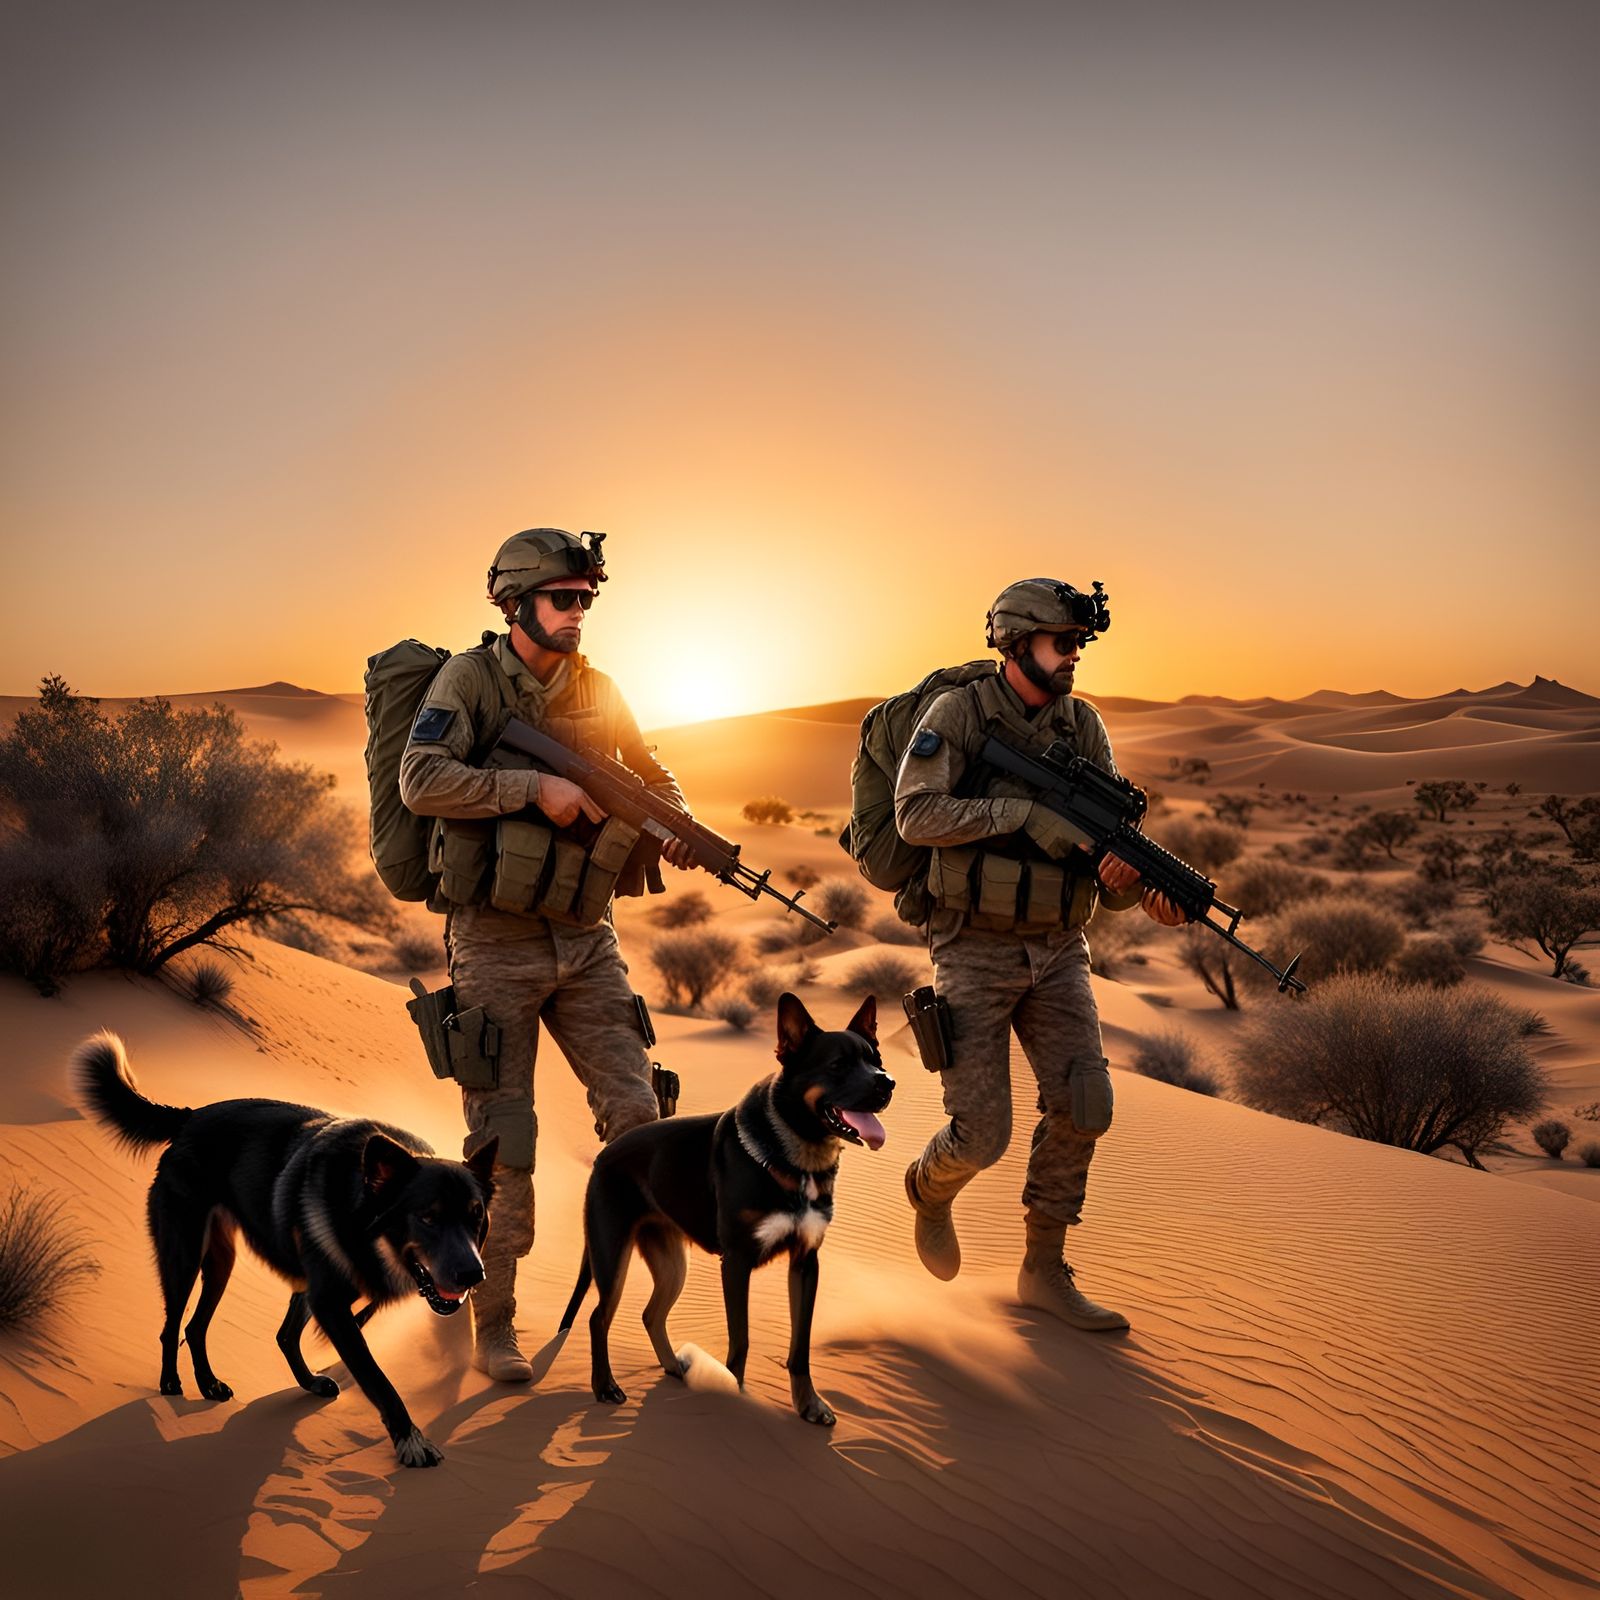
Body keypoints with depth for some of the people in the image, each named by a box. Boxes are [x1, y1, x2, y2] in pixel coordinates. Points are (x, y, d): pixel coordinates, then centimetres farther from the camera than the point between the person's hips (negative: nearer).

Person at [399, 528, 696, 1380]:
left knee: (636, 1117, 2)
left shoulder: (595, 689, 9)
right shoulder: (471, 678, -7)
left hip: (586, 941, 5)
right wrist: (534, 785, -24)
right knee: (503, 1142, 2)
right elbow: (421, 780, -21)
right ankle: (493, 1324, 16)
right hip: (497, 947, -5)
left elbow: (654, 776, 20)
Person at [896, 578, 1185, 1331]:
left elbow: (1108, 842, 3)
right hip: (975, 952, -5)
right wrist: (1027, 813, -25)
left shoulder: (1083, 726, 5)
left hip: (1057, 952, 5)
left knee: (1082, 1106, -5)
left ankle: (1043, 1271, 13)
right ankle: (929, 1189, 32)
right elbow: (917, 814, -19)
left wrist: (1141, 884, -20)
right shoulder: (958, 712, -9)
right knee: (982, 1135, -5)